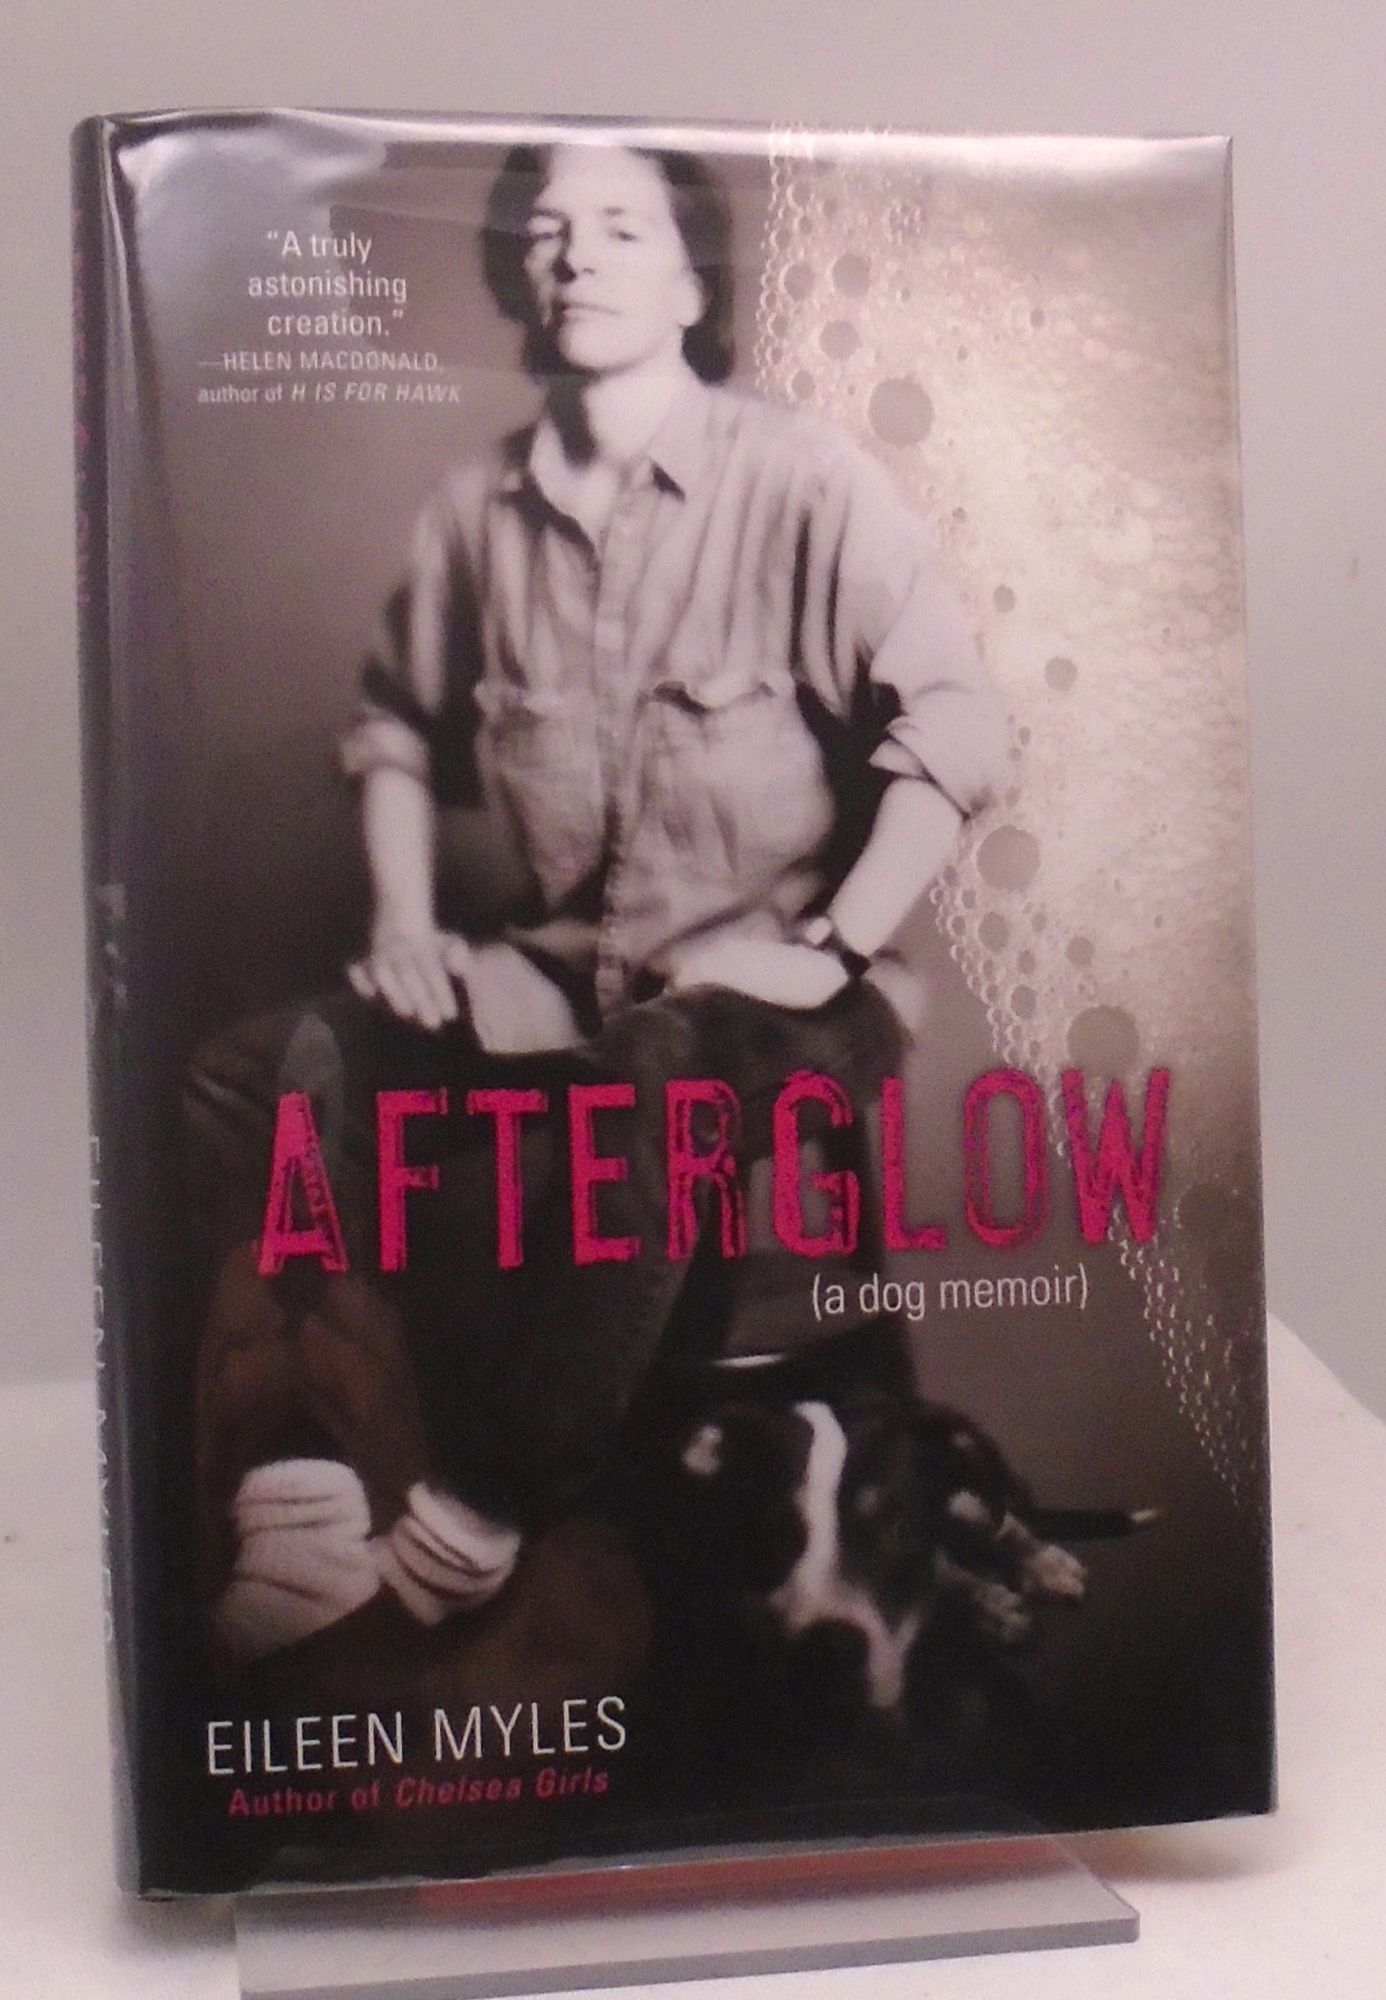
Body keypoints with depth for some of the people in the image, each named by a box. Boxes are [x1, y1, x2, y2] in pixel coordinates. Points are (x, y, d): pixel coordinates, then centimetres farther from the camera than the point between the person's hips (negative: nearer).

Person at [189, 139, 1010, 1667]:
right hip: (550, 966, 5)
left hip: (753, 982, -4)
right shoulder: (478, 506, 8)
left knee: (661, 1086, -38)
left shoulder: (804, 483, -6)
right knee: (272, 1072, -18)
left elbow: (957, 723, -12)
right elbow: (397, 723, 18)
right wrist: (404, 919, 3)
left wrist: (832, 947, -18)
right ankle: (330, 1474, -11)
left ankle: (470, 1520, -22)